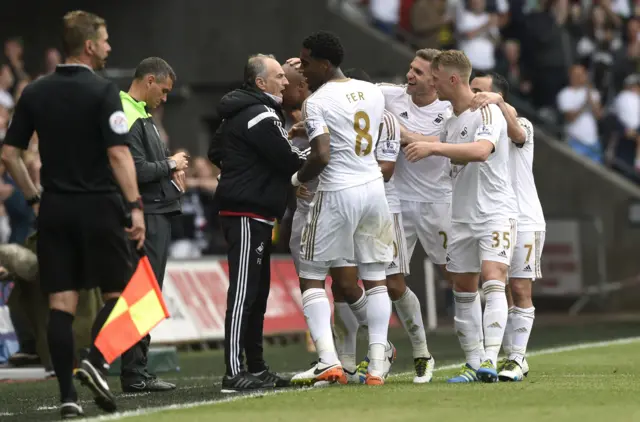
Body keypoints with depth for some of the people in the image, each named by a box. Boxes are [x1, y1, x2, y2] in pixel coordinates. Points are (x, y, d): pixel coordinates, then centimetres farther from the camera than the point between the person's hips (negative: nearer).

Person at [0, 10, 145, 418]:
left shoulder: (35, 92, 7)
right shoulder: (102, 91, -9)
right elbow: (118, 154, -16)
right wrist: (135, 206, -16)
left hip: (54, 209, 5)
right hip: (98, 206, -5)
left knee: (61, 302, 4)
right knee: (119, 292, 8)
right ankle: (94, 361, -14)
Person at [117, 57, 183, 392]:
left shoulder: (141, 115, 19)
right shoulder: (127, 119, -14)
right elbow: (136, 170, -22)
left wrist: (171, 170, 8)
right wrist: (169, 165, -7)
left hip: (156, 214, 11)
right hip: (145, 215, -11)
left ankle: (136, 371, 14)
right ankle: (134, 374, -8)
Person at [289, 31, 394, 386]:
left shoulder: (316, 102, -11)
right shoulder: (372, 92, 9)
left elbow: (321, 156, -21)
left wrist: (298, 178, -1)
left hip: (337, 193, -6)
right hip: (373, 186, 6)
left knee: (311, 277, 4)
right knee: (375, 277, 12)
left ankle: (328, 361, -9)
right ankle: (377, 364, 7)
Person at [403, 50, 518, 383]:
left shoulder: (487, 112, -13)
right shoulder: (450, 121, 13)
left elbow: (481, 150, -31)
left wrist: (434, 147, -37)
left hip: (496, 212, -8)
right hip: (462, 216, 8)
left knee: (493, 281, -20)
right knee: (463, 291, 6)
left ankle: (489, 360, -27)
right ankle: (473, 363, 12)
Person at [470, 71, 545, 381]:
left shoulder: (521, 126, -3)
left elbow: (516, 133, -28)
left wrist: (498, 103, -43)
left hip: (523, 220, -5)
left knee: (520, 290, -7)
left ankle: (517, 359, -6)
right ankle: (512, 356, 11)